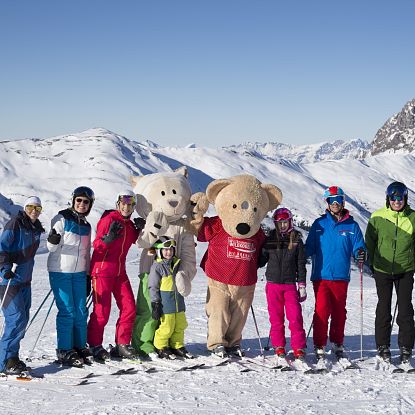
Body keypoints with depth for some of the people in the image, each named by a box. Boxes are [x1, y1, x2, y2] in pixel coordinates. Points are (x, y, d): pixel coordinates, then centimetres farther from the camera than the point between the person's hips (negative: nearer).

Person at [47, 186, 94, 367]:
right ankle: (64, 352, 3)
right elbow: (52, 248, -9)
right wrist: (52, 241, -31)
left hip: (79, 273, 6)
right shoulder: (61, 219, -7)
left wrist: (88, 274, 18)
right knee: (67, 312, -6)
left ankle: (80, 347, 18)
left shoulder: (86, 225, 12)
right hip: (60, 272, -6)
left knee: (81, 312, 5)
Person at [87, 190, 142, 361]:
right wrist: (109, 238, -36)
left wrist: (140, 229, 8)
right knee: (102, 311, -5)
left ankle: (122, 345, 11)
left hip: (120, 271, 7)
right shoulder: (109, 219, -11)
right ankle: (94, 345, 10)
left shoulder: (129, 224, 10)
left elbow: (134, 240, 27)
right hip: (102, 270, -7)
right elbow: (97, 246, -16)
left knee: (129, 308, 1)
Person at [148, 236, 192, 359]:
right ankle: (160, 347, 14)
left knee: (180, 325, 11)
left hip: (178, 302, 7)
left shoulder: (177, 263, 9)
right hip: (165, 304, -7)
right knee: (167, 327, -3)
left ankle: (177, 346, 26)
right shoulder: (157, 266, -10)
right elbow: (153, 287, -10)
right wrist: (155, 304, -13)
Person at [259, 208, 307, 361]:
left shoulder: (296, 240, 5)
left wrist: (302, 285, 4)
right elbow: (261, 260, 11)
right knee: (276, 317, 4)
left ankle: (299, 347, 1)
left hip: (290, 284, -1)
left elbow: (301, 264, 7)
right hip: (273, 284, 1)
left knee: (295, 316, -7)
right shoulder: (269, 240, 5)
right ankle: (278, 346, 15)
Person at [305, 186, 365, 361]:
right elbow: (309, 248, 8)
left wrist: (360, 254, -18)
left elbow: (358, 247, 4)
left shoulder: (351, 226, 6)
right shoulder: (319, 224, 7)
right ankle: (319, 346, 1)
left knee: (339, 312, 9)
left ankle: (337, 344, 24)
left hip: (341, 276, 1)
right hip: (321, 275, -1)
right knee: (322, 310, -8)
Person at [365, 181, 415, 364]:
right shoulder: (377, 217, -3)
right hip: (383, 270, 0)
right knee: (383, 309, 6)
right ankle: (383, 346, 16)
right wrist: (371, 263, 6)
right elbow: (370, 241, 7)